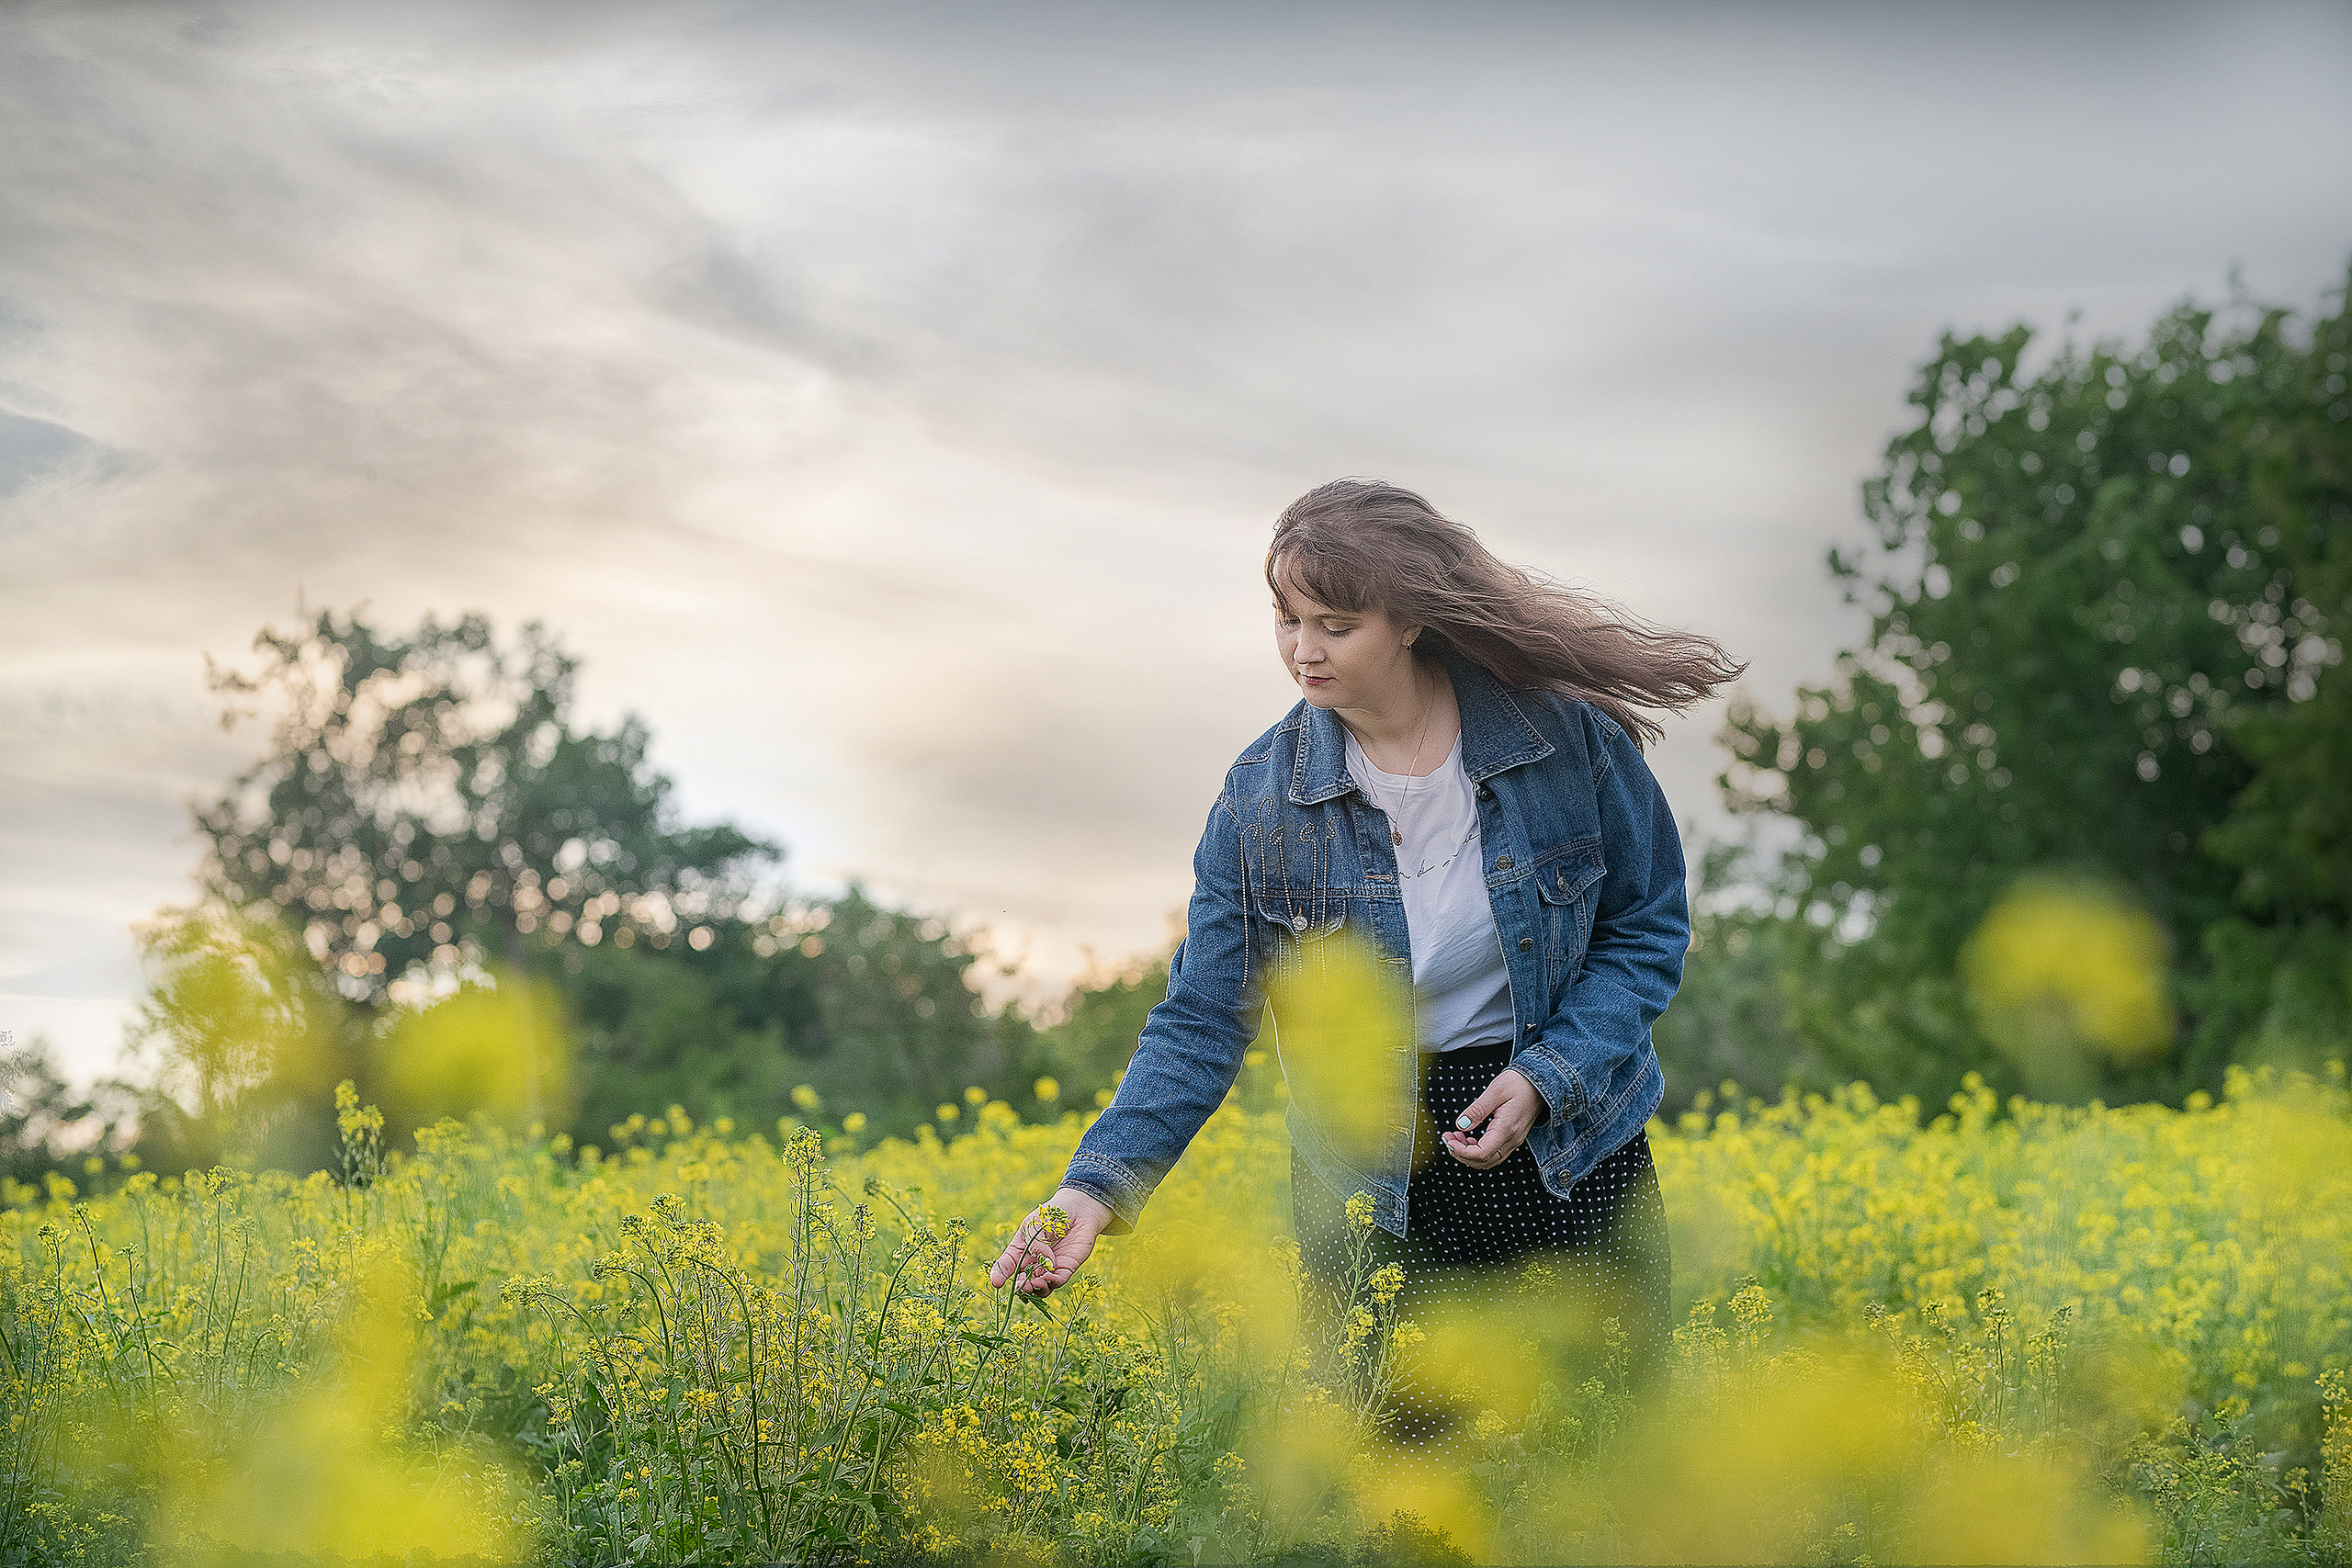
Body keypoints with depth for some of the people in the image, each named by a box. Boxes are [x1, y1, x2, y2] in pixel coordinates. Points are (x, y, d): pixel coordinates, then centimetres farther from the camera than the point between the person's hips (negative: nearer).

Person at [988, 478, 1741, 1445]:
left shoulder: (1568, 733, -12)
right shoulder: (1263, 796, -10)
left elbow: (1649, 929, -1)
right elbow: (1202, 1021, -9)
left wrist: (1547, 1078, -16)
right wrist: (1099, 1185, -22)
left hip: (1568, 1137, 0)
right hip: (1377, 1176, 0)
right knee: (1404, 1446, 1)